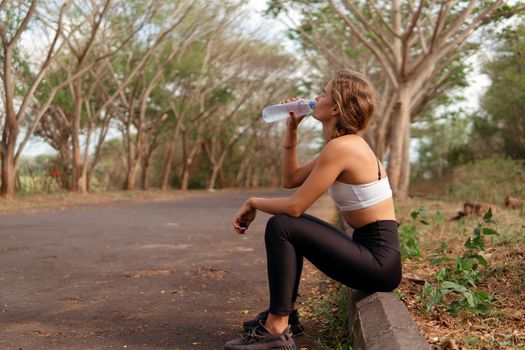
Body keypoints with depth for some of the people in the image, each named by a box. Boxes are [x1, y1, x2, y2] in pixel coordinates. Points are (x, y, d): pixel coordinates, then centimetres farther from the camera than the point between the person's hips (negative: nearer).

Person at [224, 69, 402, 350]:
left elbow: (295, 206, -19)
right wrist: (291, 129, 10)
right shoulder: (346, 144, 12)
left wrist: (253, 202, -2)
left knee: (281, 227, -15)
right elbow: (290, 179, 17)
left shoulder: (340, 147, -19)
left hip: (378, 261, -10)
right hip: (369, 251, 10)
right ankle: (284, 311, 24)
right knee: (290, 224, 20)